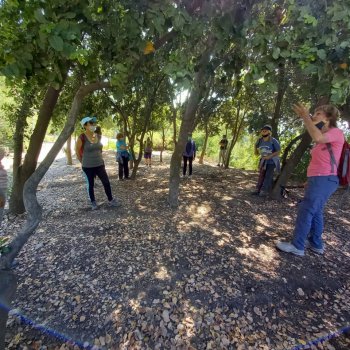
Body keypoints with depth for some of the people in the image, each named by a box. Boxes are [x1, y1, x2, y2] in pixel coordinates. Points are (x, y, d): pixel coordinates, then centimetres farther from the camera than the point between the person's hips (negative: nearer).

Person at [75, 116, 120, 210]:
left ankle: (111, 200, 21)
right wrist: (83, 162, 5)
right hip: (88, 167, -4)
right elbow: (77, 151, -3)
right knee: (91, 184, 9)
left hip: (99, 164, 4)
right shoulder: (82, 138, -14)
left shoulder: (98, 136, 2)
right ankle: (93, 202, 26)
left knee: (106, 182, 5)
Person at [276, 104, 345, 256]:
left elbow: (318, 137, -34)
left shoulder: (336, 132, -9)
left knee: (305, 211, -8)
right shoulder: (323, 138, 19)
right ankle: (316, 244, 26)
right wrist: (311, 180, 20)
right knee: (315, 211, 14)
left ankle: (297, 246, 0)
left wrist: (305, 117, -25)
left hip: (324, 179, -10)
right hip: (319, 179, 10)